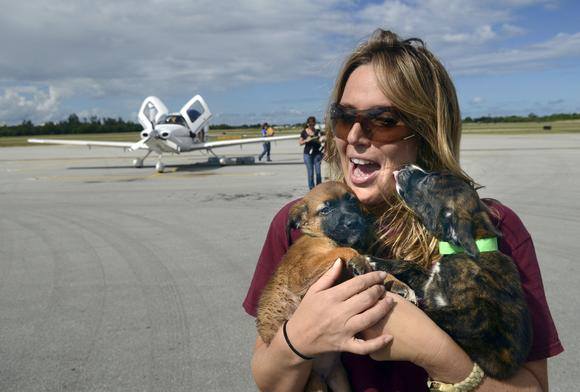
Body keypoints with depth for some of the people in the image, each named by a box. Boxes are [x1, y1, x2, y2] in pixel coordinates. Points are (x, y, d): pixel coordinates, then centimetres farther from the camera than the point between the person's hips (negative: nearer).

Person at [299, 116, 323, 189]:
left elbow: (320, 141, 2)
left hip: (317, 153, 0)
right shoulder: (304, 132, 2)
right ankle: (311, 188, 11)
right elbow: (300, 143, 5)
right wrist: (306, 140, -12)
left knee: (318, 172, -2)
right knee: (310, 173, 2)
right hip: (308, 154, 0)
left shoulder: (318, 131, 3)